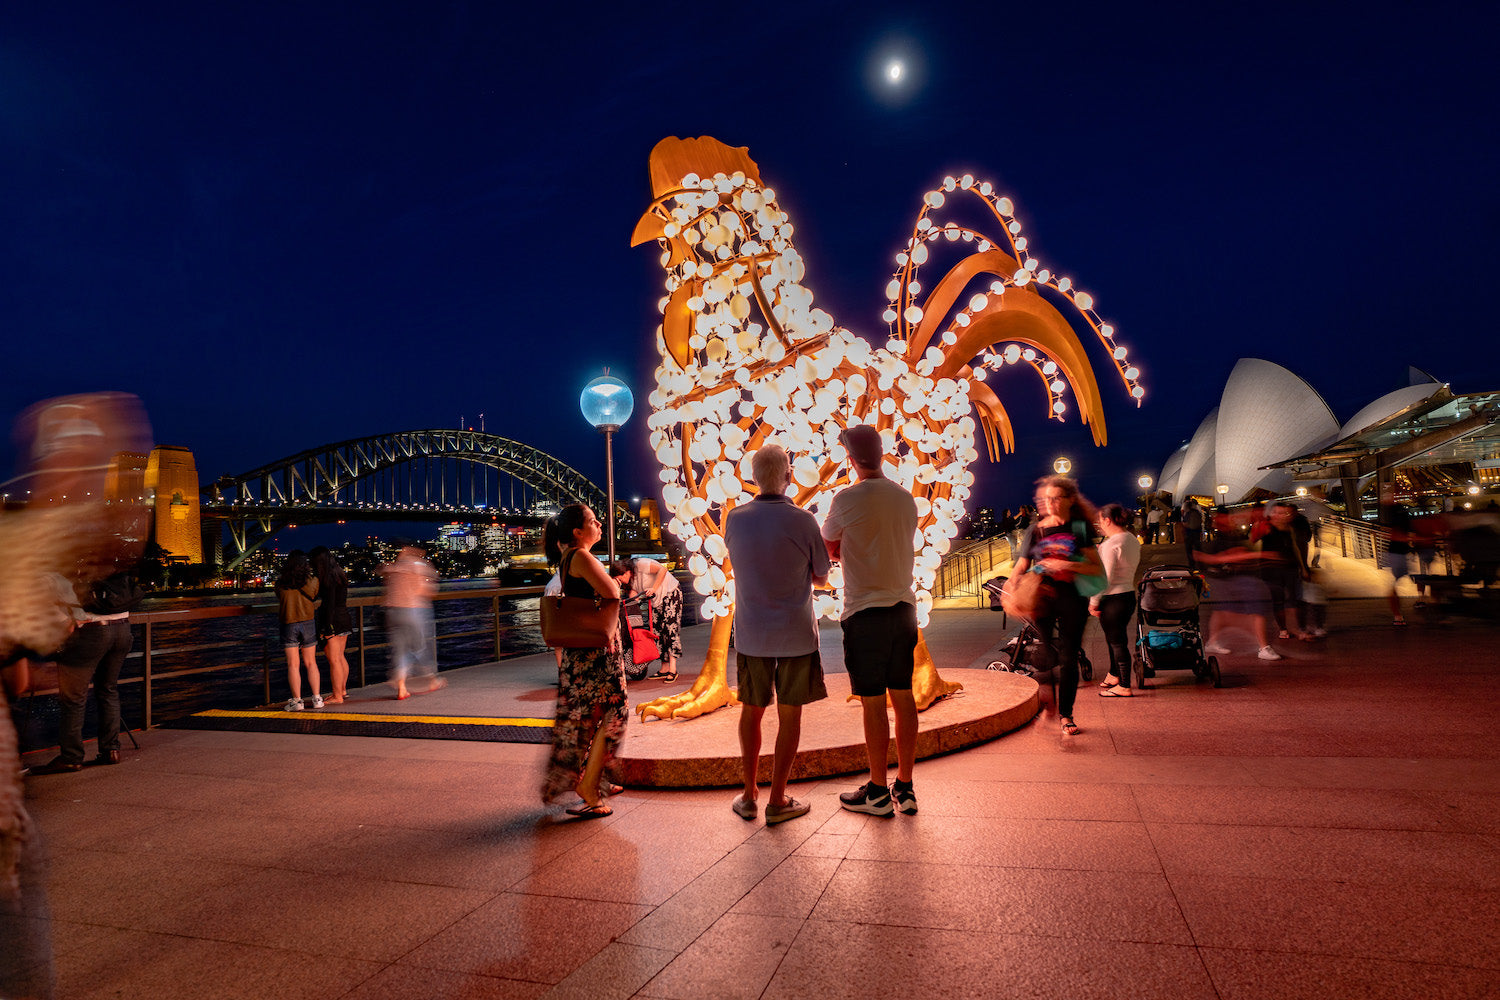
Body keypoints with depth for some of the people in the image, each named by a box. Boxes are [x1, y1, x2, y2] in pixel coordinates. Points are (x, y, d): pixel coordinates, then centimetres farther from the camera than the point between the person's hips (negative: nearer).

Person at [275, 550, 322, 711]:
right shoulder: (312, 581, -5)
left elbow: (279, 602, 10)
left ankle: (297, 701, 1)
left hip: (288, 625, -1)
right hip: (308, 623, 1)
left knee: (293, 665, 2)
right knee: (311, 663, 9)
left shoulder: (280, 583, -4)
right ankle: (316, 698, 8)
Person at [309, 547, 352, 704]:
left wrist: (327, 628, -20)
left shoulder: (328, 579, -15)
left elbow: (330, 604, -19)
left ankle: (337, 696, 1)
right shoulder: (339, 574, 11)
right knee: (340, 657, 19)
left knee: (334, 660, -3)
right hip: (344, 619, 9)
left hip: (332, 620, -9)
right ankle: (342, 689, 31)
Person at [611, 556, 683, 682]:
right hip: (655, 601, 9)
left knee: (670, 628, -16)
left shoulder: (640, 565, -21)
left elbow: (663, 569, -29)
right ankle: (664, 668, 7)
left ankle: (672, 669, -21)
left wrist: (654, 588, -34)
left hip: (671, 592, -8)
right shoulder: (630, 580, 2)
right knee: (656, 631, 2)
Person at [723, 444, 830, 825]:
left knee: (751, 711, 16)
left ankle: (748, 795, 23)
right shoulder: (803, 521, -13)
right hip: (795, 634, -3)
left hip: (750, 632, 3)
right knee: (790, 716, 8)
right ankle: (777, 800, 14)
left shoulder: (734, 519, -4)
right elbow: (821, 578, 1)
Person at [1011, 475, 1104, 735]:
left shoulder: (1079, 528, 3)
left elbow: (1097, 568, -4)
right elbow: (1020, 567, 9)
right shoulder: (1036, 530, 8)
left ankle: (1066, 714, 16)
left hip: (1072, 599, -1)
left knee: (1068, 658, 4)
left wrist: (1067, 565, -19)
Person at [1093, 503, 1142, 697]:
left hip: (1112, 599, -9)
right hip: (1129, 595, 9)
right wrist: (1099, 553, 17)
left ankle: (1124, 687, 9)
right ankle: (1114, 675, 38)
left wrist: (1094, 601, -14)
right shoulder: (1133, 540, 9)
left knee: (1117, 641, 0)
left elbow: (1105, 578, -22)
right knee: (1116, 638, 23)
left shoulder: (1110, 544, -19)